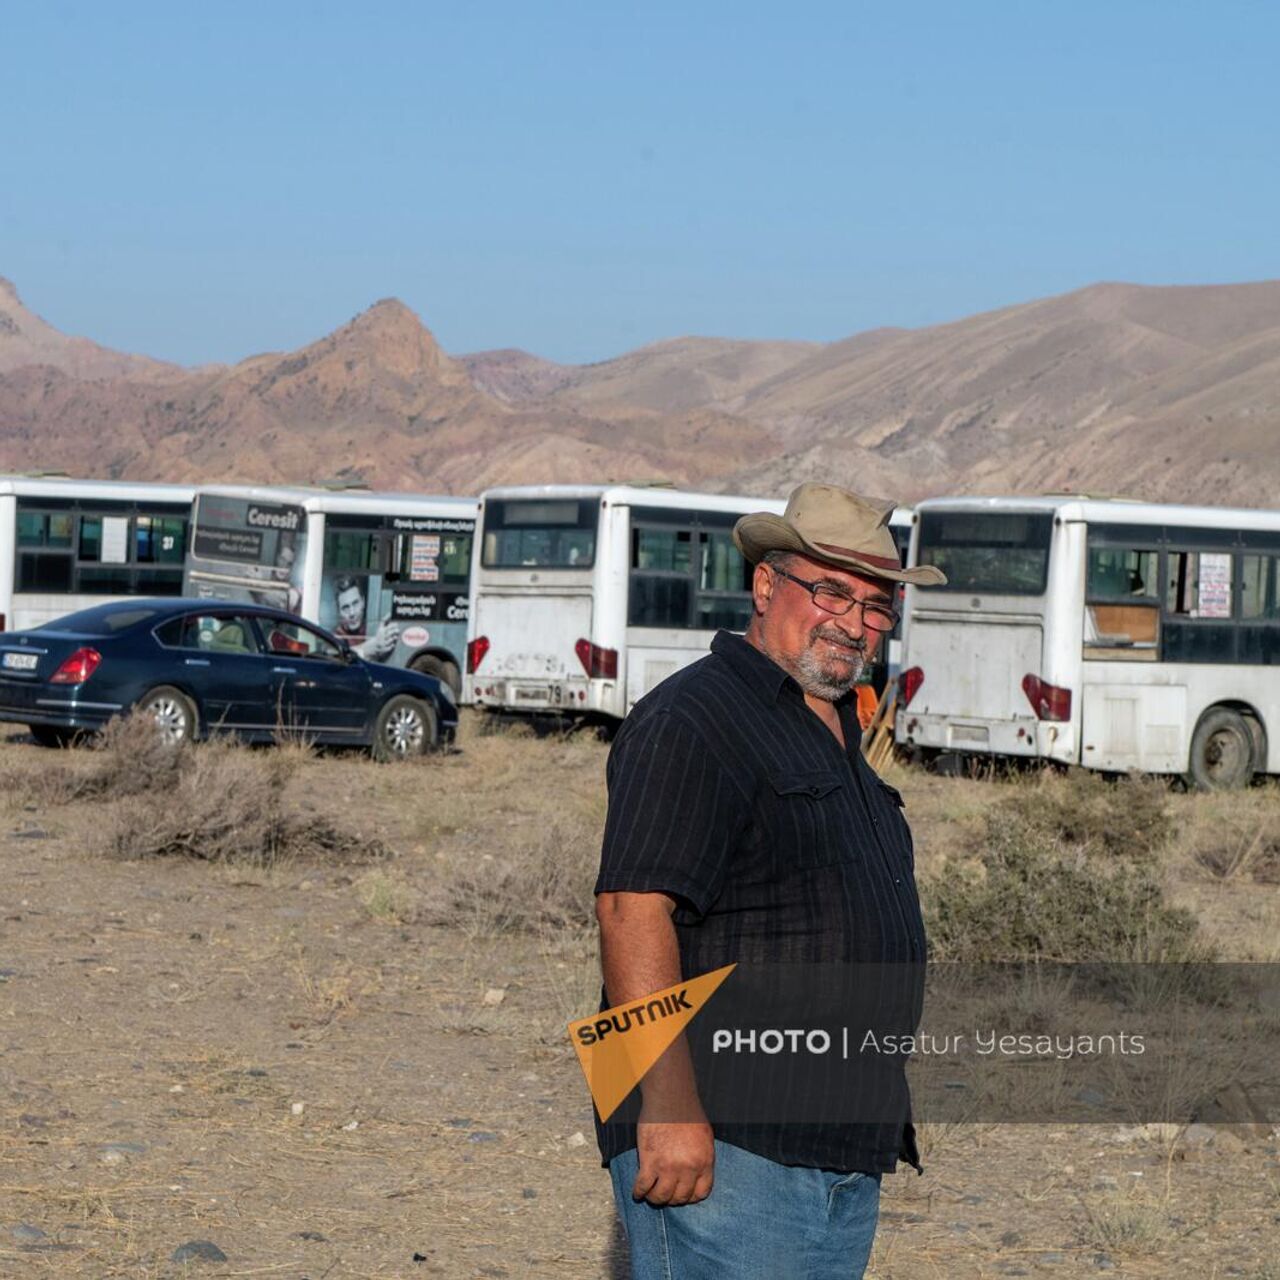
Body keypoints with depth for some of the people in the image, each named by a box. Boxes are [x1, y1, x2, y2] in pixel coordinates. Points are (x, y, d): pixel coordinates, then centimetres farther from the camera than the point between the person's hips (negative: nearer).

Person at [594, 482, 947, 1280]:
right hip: (723, 1153, -9)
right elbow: (632, 908, -20)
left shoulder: (838, 738, 21)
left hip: (845, 1159, 9)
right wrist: (668, 1102, -26)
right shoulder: (692, 720, -10)